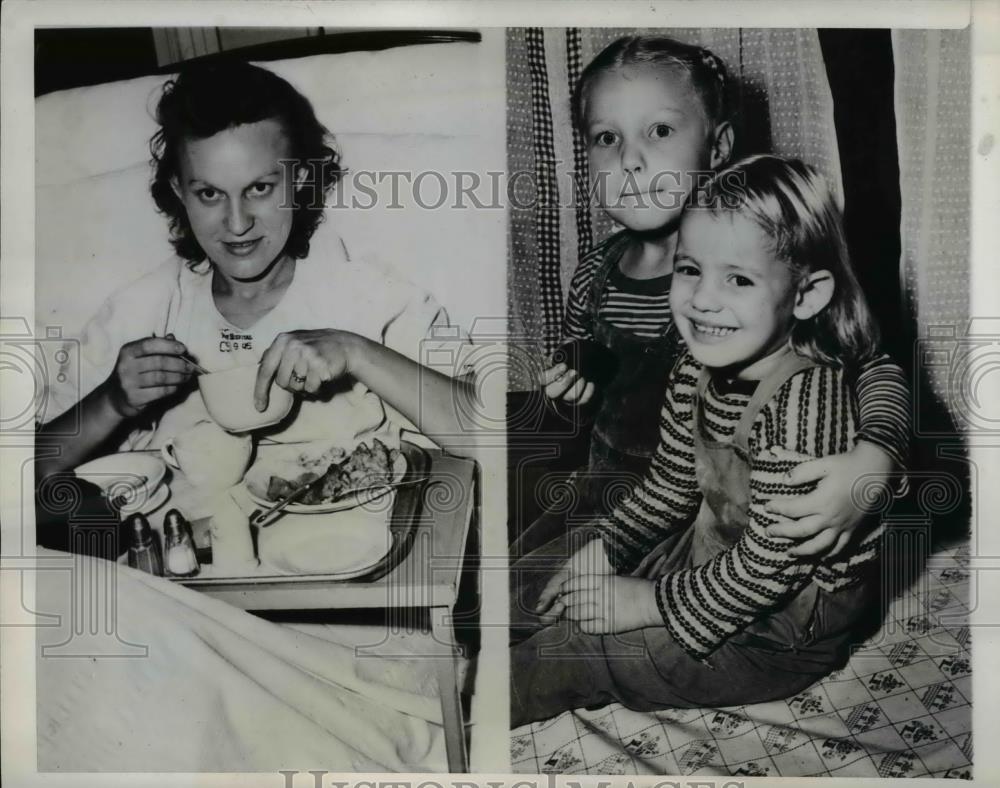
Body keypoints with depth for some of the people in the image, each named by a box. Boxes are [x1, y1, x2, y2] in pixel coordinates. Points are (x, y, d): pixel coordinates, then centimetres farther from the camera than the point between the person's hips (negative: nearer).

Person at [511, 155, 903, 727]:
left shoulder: (805, 399, -32)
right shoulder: (697, 373, -5)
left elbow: (771, 560, -29)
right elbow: (669, 488, 8)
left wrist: (646, 603, -23)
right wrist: (600, 551, -2)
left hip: (792, 624, -8)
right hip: (719, 558, 8)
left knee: (575, 649, -9)